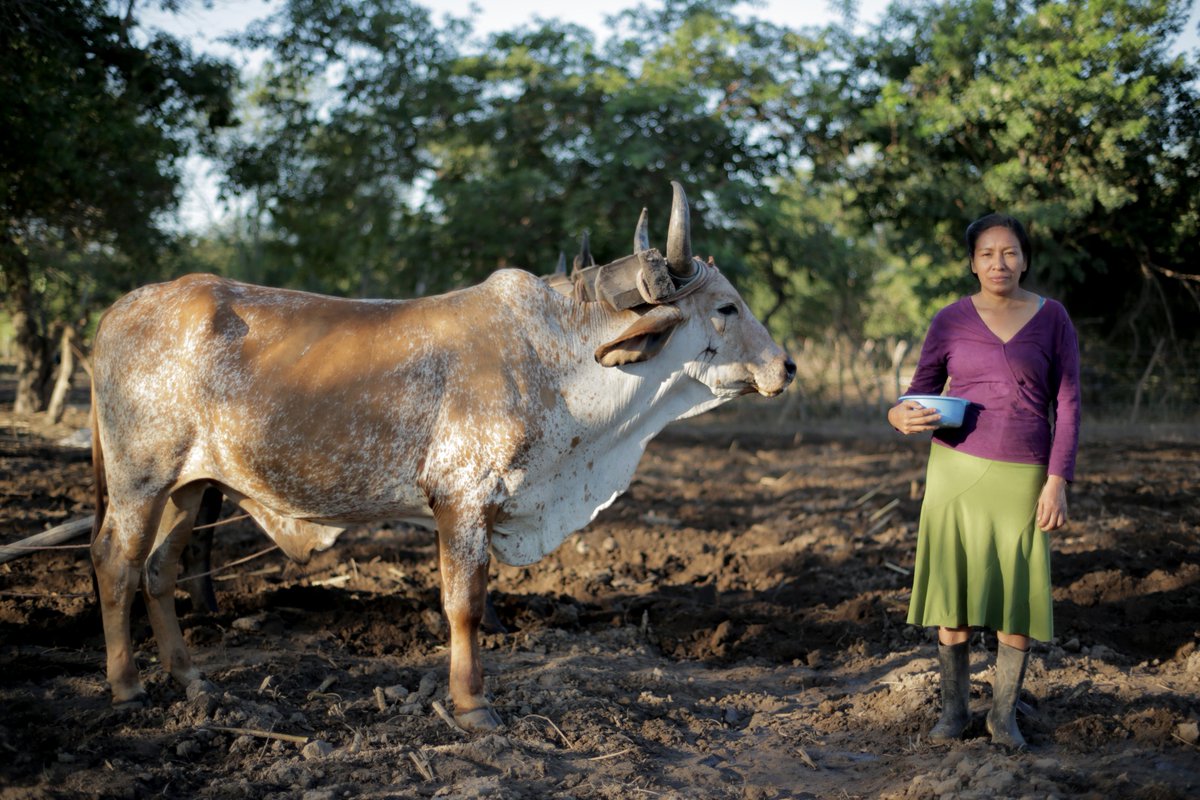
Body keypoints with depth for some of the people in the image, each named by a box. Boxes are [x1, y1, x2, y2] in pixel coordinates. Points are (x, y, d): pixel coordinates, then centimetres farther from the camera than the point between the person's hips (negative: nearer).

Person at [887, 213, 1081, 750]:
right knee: (953, 591, 2)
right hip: (957, 467, 1)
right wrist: (900, 416, -17)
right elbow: (922, 390, 7)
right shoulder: (950, 321, 3)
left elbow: (1067, 405, 1)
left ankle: (1004, 713, 16)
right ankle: (954, 708, 16)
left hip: (1022, 478, 0)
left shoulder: (1051, 319, 2)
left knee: (1018, 600, 0)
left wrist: (1057, 482, -6)